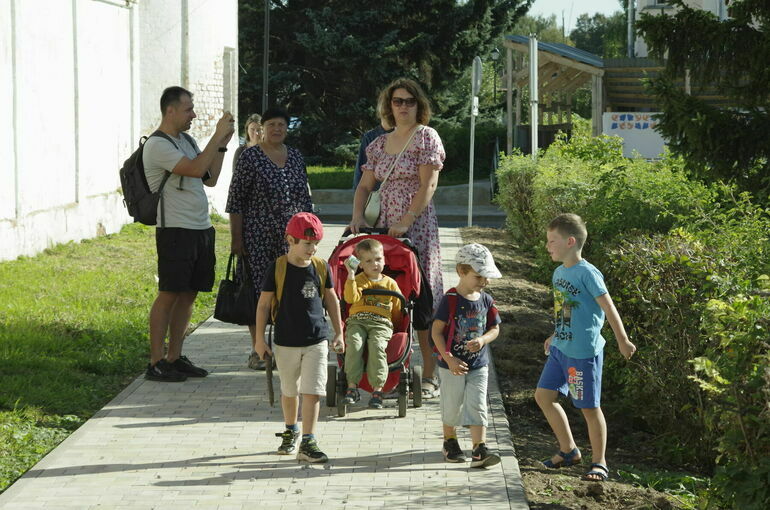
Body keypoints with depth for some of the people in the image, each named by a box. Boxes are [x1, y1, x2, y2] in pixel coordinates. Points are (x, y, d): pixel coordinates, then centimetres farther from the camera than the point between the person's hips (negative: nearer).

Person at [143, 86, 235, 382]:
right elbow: (196, 169, -23)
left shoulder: (186, 141, 17)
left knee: (188, 294, 10)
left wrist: (222, 145, 10)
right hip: (175, 231, -9)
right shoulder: (157, 145, -12)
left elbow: (210, 179, 19)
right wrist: (218, 136, -16)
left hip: (201, 229, 9)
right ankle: (156, 363, -2)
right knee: (169, 294, -6)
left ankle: (175, 358, 16)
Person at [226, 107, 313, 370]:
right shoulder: (250, 157, -4)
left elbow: (304, 198, 17)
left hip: (291, 237, 4)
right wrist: (236, 238, -9)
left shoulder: (296, 157, 12)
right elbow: (235, 201, -5)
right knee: (257, 291, -1)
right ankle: (257, 350, 7)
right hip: (258, 238, -4)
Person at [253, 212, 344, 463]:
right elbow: (264, 304, -3)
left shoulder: (321, 267, -1)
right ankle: (290, 431, 37)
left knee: (312, 392, -7)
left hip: (316, 341, 1)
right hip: (286, 343, -1)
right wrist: (260, 339, -2)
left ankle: (307, 443, -4)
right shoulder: (277, 268, -9)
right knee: (289, 391, 15)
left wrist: (338, 333, 12)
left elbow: (331, 299, 11)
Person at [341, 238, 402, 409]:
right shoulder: (358, 280, 14)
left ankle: (377, 389, -28)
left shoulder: (390, 283, 17)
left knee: (377, 346, -30)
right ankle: (352, 386, -25)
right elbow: (351, 298, -7)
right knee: (354, 344, -29)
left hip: (381, 324, 0)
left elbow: (398, 308, 22)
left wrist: (393, 322, 8)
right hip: (357, 321, 0)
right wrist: (351, 275, -10)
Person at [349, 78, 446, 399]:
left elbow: (428, 185, -10)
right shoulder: (378, 145, 15)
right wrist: (357, 216, -3)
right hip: (386, 226, 6)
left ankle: (430, 374, -5)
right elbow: (365, 185, 15)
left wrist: (405, 222, -18)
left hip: (418, 225, -6)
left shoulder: (426, 137, -2)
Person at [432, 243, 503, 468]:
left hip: (479, 364, 3)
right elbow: (436, 331, -12)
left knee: (477, 406, -3)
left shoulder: (486, 300, 1)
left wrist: (482, 340, -14)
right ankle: (450, 443, 31)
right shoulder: (450, 300, -13)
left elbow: (495, 329, 8)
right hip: (453, 365, -3)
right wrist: (449, 358, -18)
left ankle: (479, 450, -4)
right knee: (452, 407, 10)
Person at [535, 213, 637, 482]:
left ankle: (599, 463, 12)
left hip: (583, 352, -9)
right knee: (544, 395, 11)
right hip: (560, 349, 9)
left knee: (589, 407, 0)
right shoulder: (559, 272, 9)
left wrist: (623, 340, -15)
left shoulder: (587, 273, -15)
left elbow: (608, 308, -15)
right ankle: (569, 450, 25)